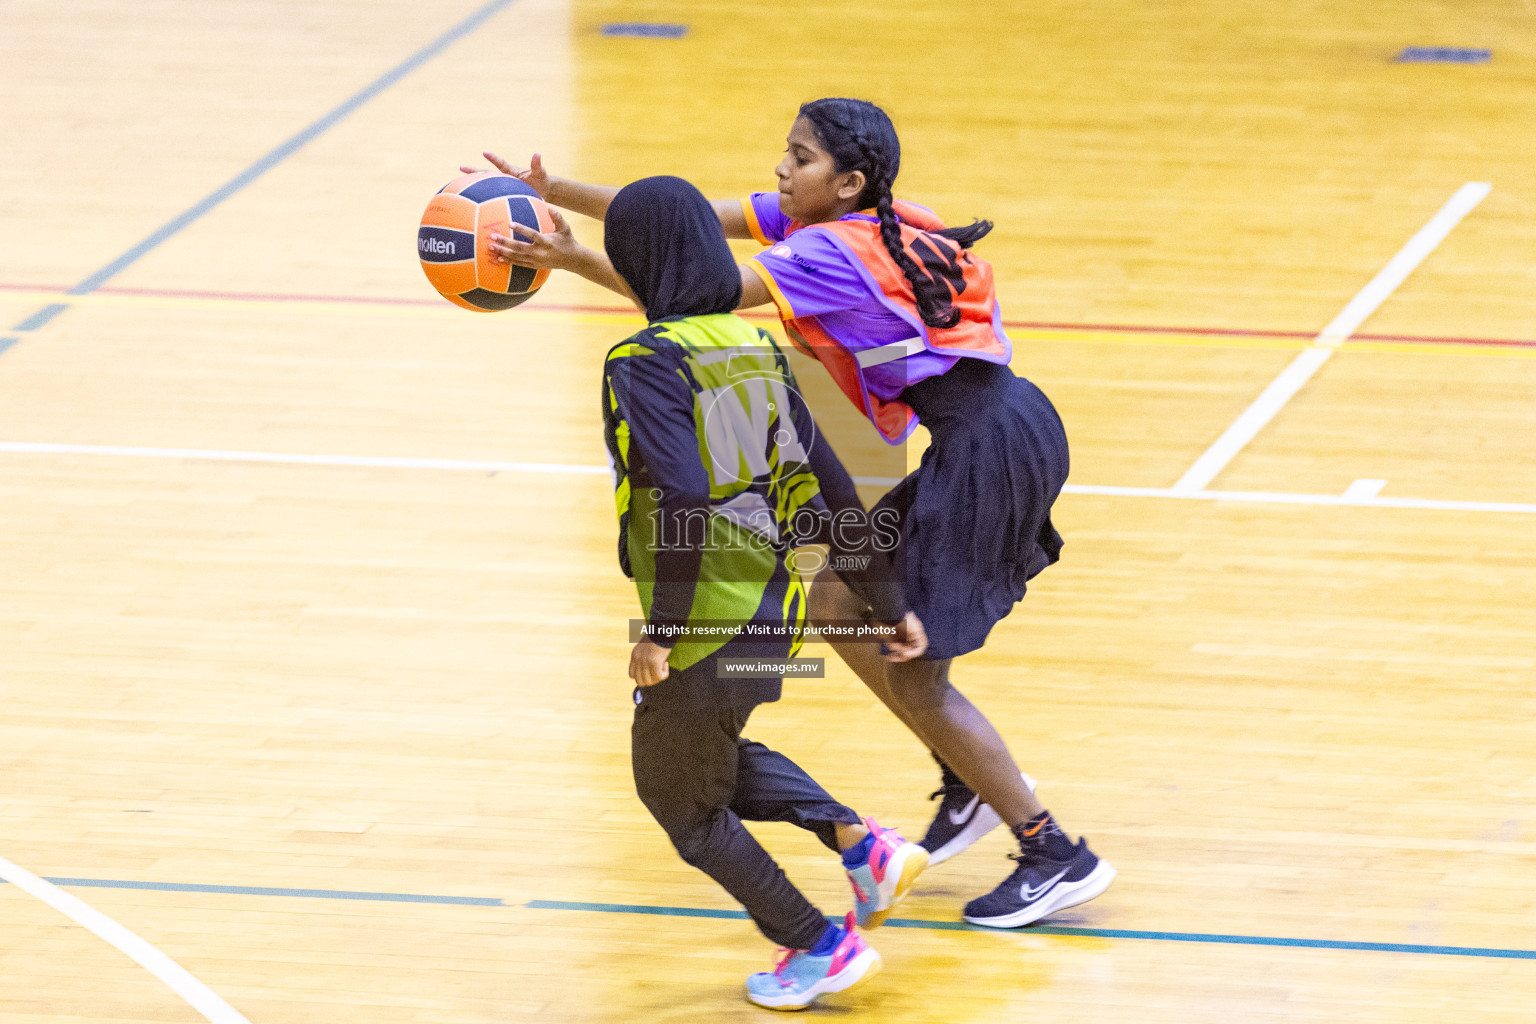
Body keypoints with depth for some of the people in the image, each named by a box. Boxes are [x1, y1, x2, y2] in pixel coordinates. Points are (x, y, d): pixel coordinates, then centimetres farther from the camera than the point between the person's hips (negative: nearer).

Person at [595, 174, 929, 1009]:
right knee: (718, 760, 31)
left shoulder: (647, 364, -17)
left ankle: (819, 947, 18)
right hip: (773, 611, 8)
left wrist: (663, 627, -21)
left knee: (678, 796, 15)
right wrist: (889, 605, 15)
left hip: (703, 626, -8)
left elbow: (684, 502, -28)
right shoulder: (757, 348, 6)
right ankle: (862, 845, 16)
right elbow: (828, 492, 9)